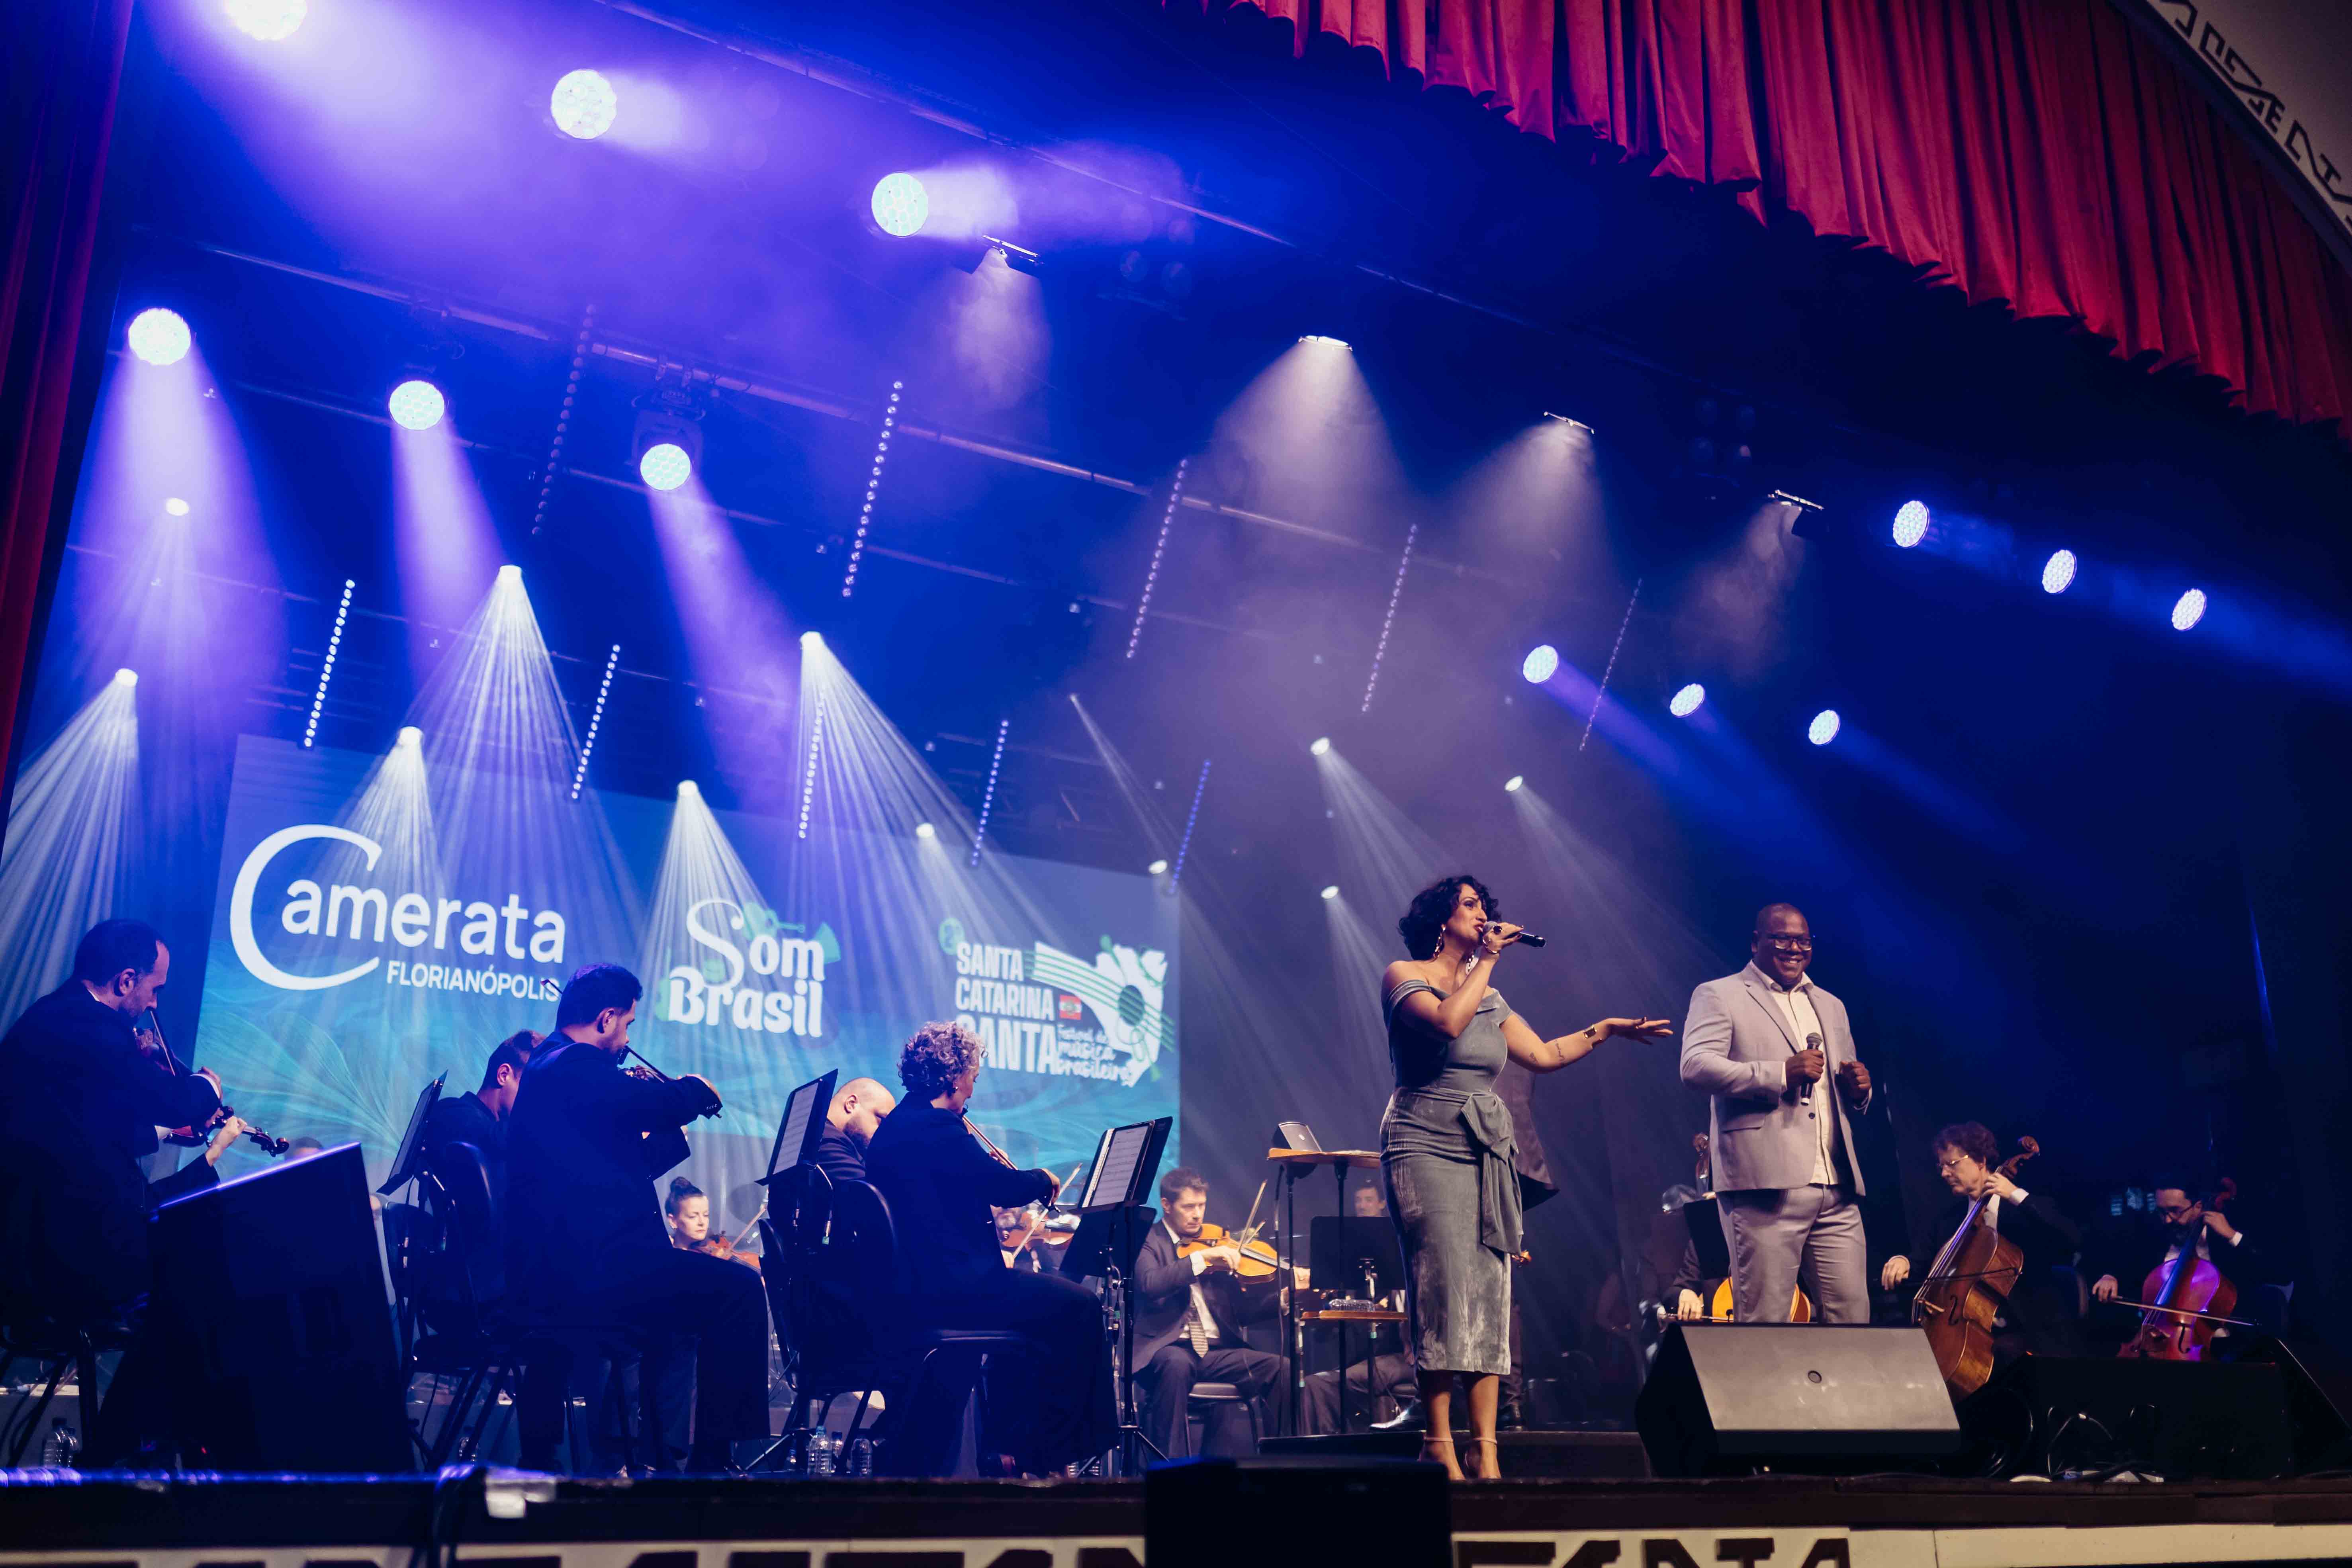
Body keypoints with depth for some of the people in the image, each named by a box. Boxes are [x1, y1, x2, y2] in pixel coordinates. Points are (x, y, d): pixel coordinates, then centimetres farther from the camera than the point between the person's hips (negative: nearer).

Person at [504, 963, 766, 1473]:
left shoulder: (543, 1069, 20)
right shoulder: (576, 1066, -13)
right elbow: (666, 1105, -21)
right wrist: (698, 1089, 1)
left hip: (541, 1278, 11)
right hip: (582, 1273, -11)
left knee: (683, 1291, 31)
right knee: (737, 1289, -12)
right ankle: (713, 1458, -8)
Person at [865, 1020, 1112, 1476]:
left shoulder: (893, 1127, 15)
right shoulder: (935, 1127, -16)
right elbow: (1005, 1187, -16)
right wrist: (1044, 1179, 3)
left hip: (908, 1288, 11)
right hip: (944, 1288, -11)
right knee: (1078, 1306, -4)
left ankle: (1013, 1445, 28)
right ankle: (1052, 1455, 4)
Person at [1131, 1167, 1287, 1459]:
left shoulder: (1216, 1245, 17)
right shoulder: (1146, 1242, 4)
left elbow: (1240, 1309, 12)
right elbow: (1150, 1284, -19)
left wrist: (1285, 1297, -4)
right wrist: (1202, 1258, -22)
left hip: (1215, 1351, 5)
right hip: (1169, 1348, -5)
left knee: (1282, 1368, -17)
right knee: (1176, 1364, -39)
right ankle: (1172, 1465, -28)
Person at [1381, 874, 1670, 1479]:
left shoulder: (1490, 997, 20)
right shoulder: (1403, 976, 0)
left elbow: (1543, 1055, 21)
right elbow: (1447, 1022, -19)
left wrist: (1606, 1029, 18)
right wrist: (1487, 960, -10)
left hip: (1487, 1152, 6)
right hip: (1426, 1148, -6)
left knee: (1491, 1293, -1)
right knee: (1445, 1290, -12)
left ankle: (1485, 1449, 0)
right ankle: (1439, 1441, -6)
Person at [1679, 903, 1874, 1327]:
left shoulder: (1831, 1006, 25)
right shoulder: (1719, 996, 5)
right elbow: (1695, 1067, -12)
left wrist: (1858, 1090, 7)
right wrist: (1782, 1073, -19)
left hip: (1836, 1189, 6)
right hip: (1766, 1184, -6)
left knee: (1851, 1318, 1)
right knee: (1763, 1322, -5)